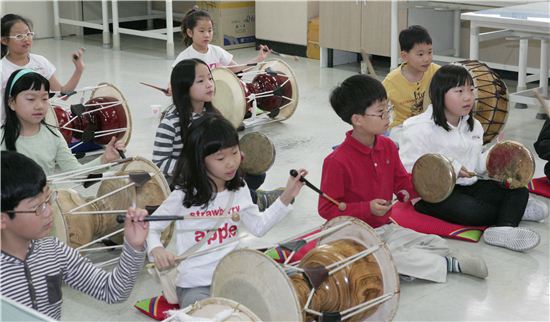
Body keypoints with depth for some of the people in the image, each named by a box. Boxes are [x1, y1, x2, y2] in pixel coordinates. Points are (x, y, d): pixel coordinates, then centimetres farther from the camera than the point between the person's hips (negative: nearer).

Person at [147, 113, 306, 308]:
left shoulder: (239, 190, 1)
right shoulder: (184, 196, -13)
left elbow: (258, 226, 12)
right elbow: (150, 228, -5)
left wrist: (286, 197, 4)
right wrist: (156, 250, -27)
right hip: (195, 285, -5)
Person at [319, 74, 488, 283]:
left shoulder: (388, 147, 3)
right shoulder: (337, 161, -19)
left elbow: (401, 181, 17)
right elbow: (326, 209, -16)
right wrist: (367, 209, -25)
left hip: (386, 229, 7)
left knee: (437, 243, -1)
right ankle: (448, 264, -17)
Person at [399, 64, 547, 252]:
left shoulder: (473, 126, 14)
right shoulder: (420, 130, -13)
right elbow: (406, 169, -20)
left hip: (467, 187, 7)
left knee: (519, 189, -10)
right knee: (470, 211, -35)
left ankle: (503, 230, -37)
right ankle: (514, 210, -8)